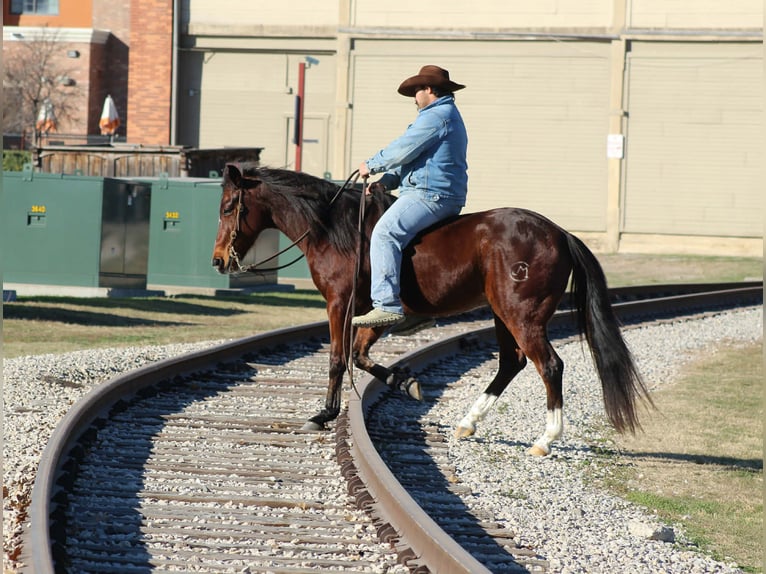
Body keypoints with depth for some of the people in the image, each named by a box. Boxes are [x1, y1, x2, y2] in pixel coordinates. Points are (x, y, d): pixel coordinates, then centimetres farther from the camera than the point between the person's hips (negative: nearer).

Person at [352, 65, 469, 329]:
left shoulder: (436, 116, -10)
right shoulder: (449, 116, 25)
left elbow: (402, 151, -15)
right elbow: (412, 158, 26)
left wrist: (371, 166, 1)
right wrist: (386, 182, 14)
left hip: (429, 195, -12)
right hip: (446, 197, 12)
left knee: (385, 232, -25)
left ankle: (388, 305, -36)